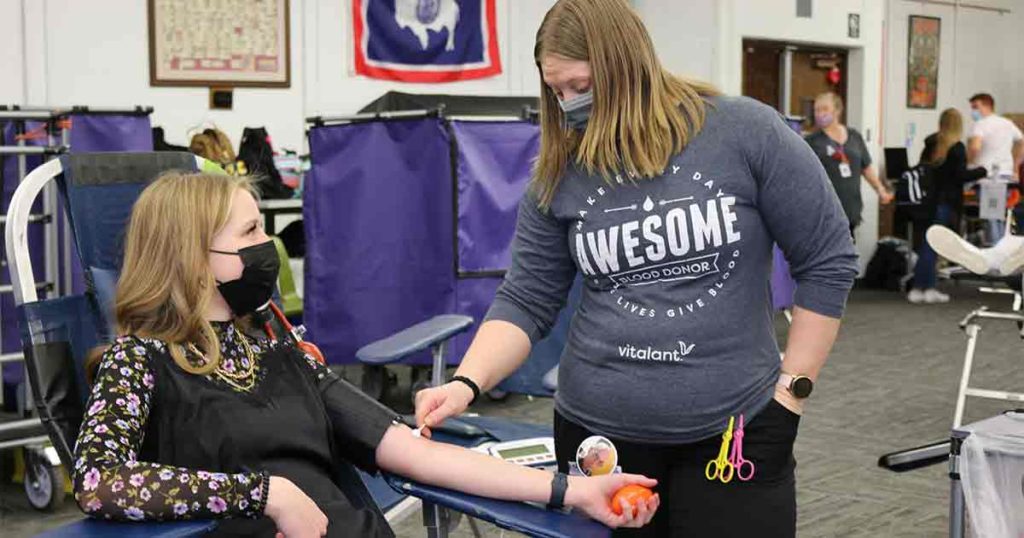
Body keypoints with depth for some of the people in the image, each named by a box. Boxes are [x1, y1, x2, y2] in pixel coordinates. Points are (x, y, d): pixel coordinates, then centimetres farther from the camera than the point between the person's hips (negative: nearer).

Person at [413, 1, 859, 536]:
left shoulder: (745, 132, -7)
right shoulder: (559, 174, 1)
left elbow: (828, 261, -2)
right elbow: (525, 301, 2)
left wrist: (792, 386, -4)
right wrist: (467, 383, -14)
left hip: (736, 430, -2)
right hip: (597, 431, 2)